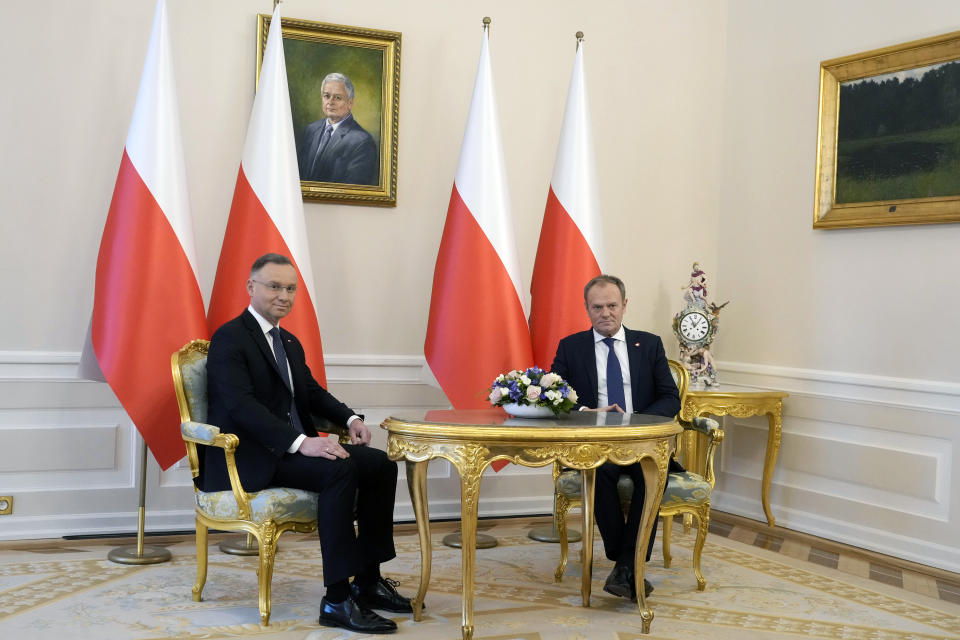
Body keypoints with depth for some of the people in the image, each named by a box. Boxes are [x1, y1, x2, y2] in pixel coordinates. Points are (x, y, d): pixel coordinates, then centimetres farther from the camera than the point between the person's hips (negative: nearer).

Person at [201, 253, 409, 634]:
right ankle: (337, 601, -27)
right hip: (251, 458, -9)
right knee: (339, 470, -31)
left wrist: (350, 419, 2)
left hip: (292, 447, 9)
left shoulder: (290, 343, 19)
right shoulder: (229, 339, -10)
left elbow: (313, 393, 24)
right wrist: (300, 442, -33)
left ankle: (367, 580, 1)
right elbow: (240, 405, -22)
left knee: (380, 464, -6)